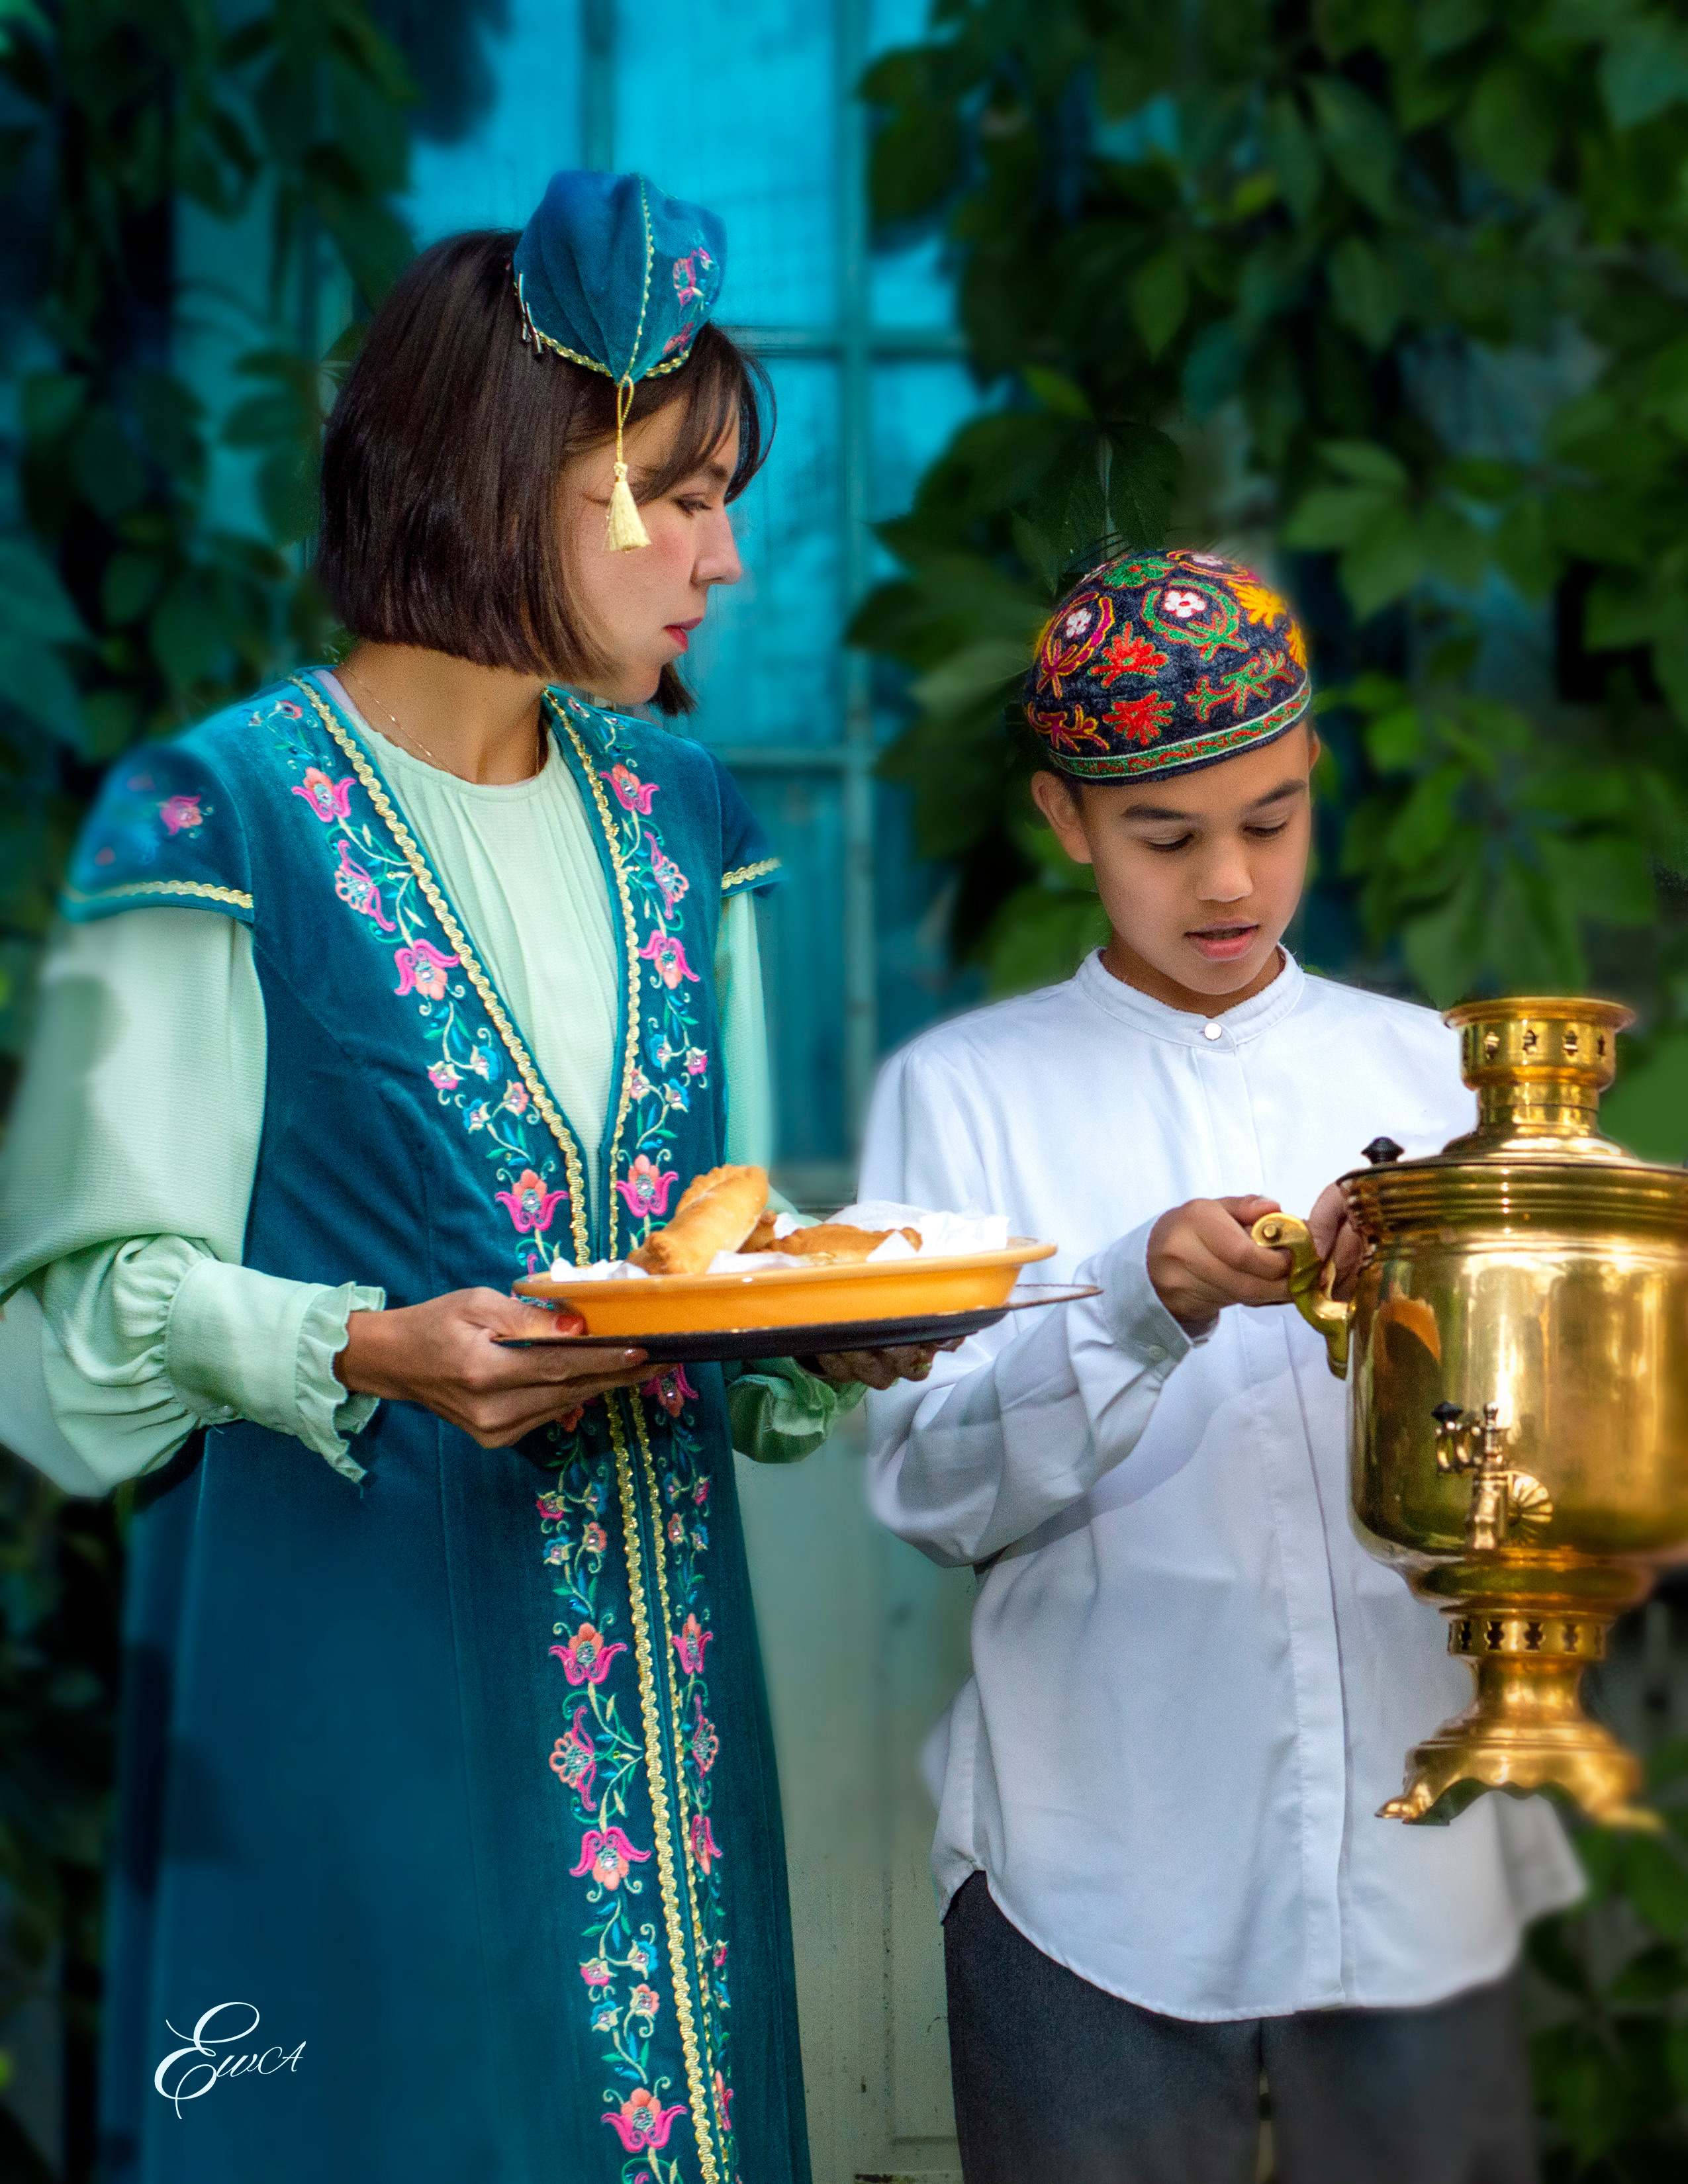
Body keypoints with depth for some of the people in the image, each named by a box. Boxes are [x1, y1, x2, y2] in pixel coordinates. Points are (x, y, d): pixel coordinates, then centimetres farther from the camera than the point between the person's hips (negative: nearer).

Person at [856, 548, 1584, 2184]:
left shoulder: (1437, 1073, 13)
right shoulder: (965, 1093, 5)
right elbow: (928, 1488, -4)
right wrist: (1144, 1306, -19)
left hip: (1416, 1867, 2)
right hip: (1094, 1886, -2)